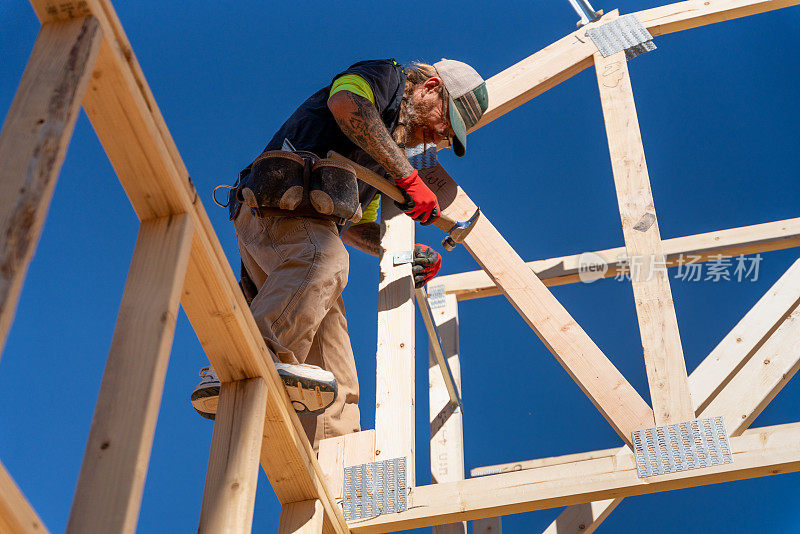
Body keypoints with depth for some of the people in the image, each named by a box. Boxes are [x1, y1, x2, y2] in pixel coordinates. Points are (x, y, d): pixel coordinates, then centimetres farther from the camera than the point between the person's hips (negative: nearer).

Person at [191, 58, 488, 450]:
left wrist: (406, 253, 20)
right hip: (276, 201, -9)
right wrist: (408, 176, -16)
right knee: (323, 260, -39)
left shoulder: (392, 146, 35)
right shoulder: (386, 77, 10)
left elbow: (354, 228, 36)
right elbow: (345, 104, -16)